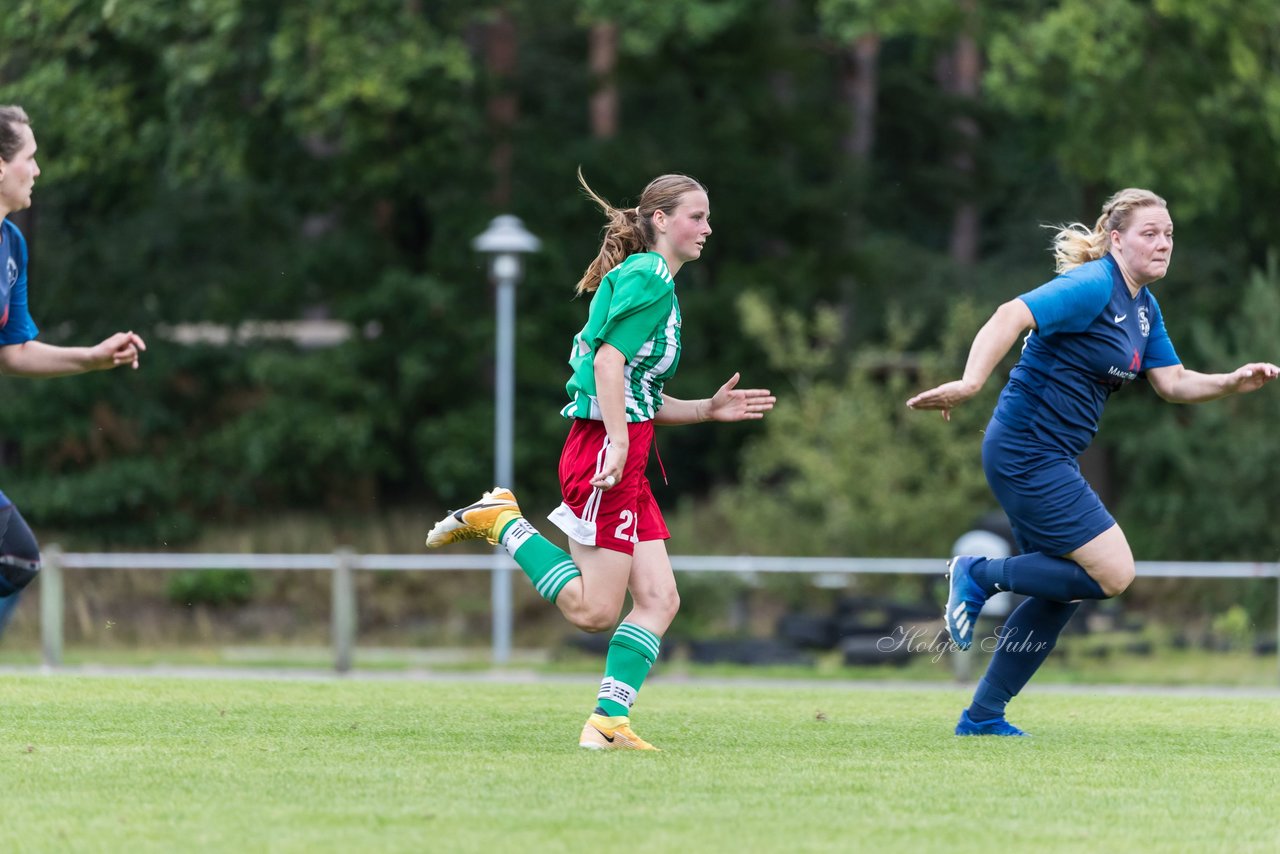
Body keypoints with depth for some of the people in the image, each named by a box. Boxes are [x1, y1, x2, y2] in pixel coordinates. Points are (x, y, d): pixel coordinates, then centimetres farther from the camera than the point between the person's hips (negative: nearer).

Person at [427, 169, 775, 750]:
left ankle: (608, 722, -1)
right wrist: (618, 441, -26)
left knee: (659, 599, 2)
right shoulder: (648, 277, -7)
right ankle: (500, 521, 0)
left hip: (624, 454, 10)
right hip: (605, 446, -10)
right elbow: (609, 359, -20)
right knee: (594, 610, -10)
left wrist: (710, 409, 18)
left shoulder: (652, 282, 23)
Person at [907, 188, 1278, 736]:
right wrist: (971, 383, -41)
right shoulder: (1093, 287, -16)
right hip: (1026, 450, -10)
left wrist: (1234, 383, -2)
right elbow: (1013, 316, -28)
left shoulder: (1144, 307, 14)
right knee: (1113, 574, -13)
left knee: (1061, 591, 14)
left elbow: (1172, 382, 15)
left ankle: (982, 716, 20)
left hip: (1051, 460, 10)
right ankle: (981, 574, 0)